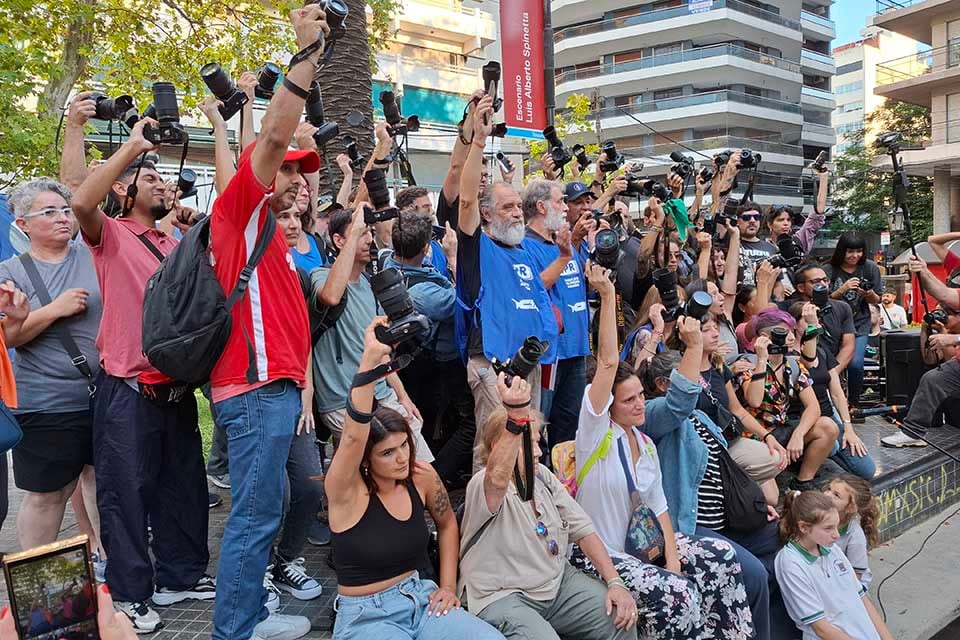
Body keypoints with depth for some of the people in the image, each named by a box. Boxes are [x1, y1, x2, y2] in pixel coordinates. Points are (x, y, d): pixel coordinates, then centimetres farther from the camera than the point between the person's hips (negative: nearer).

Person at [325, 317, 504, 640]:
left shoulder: (421, 476, -4)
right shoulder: (347, 490, -18)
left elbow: (447, 523, 16)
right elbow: (353, 436, -40)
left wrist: (448, 586, 8)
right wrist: (369, 361, -51)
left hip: (420, 599, 4)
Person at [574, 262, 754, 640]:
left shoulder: (645, 443, 6)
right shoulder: (595, 432, -15)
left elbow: (658, 506, 7)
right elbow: (608, 362, -26)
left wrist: (672, 558, -9)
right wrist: (607, 297, -31)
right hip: (598, 552, -7)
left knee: (721, 556, -5)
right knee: (677, 593, -25)